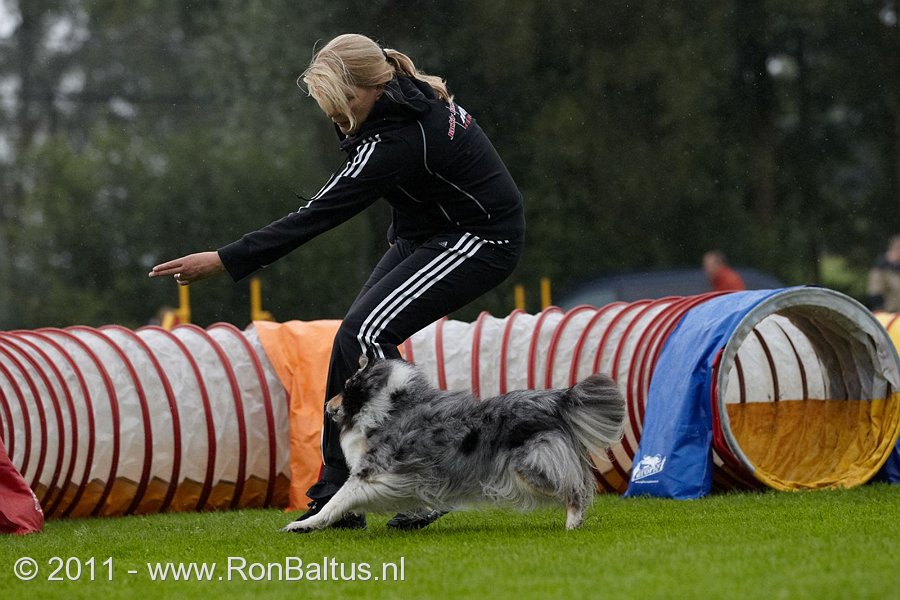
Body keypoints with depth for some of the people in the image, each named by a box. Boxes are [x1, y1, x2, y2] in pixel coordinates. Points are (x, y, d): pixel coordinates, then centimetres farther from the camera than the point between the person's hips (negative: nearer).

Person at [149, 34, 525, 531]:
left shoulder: (398, 141, -31)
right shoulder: (409, 95, -4)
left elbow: (317, 216, -32)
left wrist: (223, 261, -32)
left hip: (481, 241, -10)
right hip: (427, 233, 10)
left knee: (366, 333, -22)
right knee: (353, 336, -2)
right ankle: (336, 498, 0)